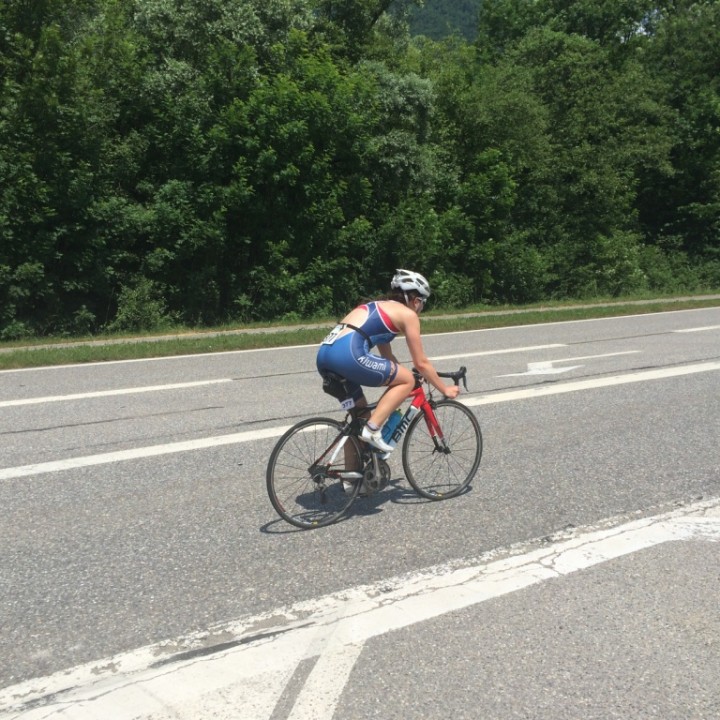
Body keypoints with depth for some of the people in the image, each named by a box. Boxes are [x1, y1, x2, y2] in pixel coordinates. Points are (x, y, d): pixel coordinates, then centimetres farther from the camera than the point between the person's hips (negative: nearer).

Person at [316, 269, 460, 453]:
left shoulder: (379, 307, 32)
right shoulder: (408, 314, 9)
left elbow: (387, 357, 39)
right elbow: (421, 363, 12)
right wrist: (445, 389, 24)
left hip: (325, 354, 9)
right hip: (347, 354, -9)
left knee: (360, 412, 24)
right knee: (407, 380, 7)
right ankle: (372, 429, -3)